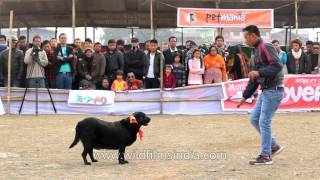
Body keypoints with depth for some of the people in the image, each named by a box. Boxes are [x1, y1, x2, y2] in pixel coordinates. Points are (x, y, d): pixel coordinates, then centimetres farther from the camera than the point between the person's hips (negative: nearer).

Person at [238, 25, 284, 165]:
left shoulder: (266, 48, -12)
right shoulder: (257, 51, 18)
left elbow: (277, 66, -25)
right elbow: (254, 77, 22)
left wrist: (259, 72, -34)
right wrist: (245, 96, 22)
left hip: (273, 90, -10)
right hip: (266, 91, 10)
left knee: (264, 122, -5)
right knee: (254, 119, 11)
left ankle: (265, 156, 4)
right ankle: (273, 146, 19)